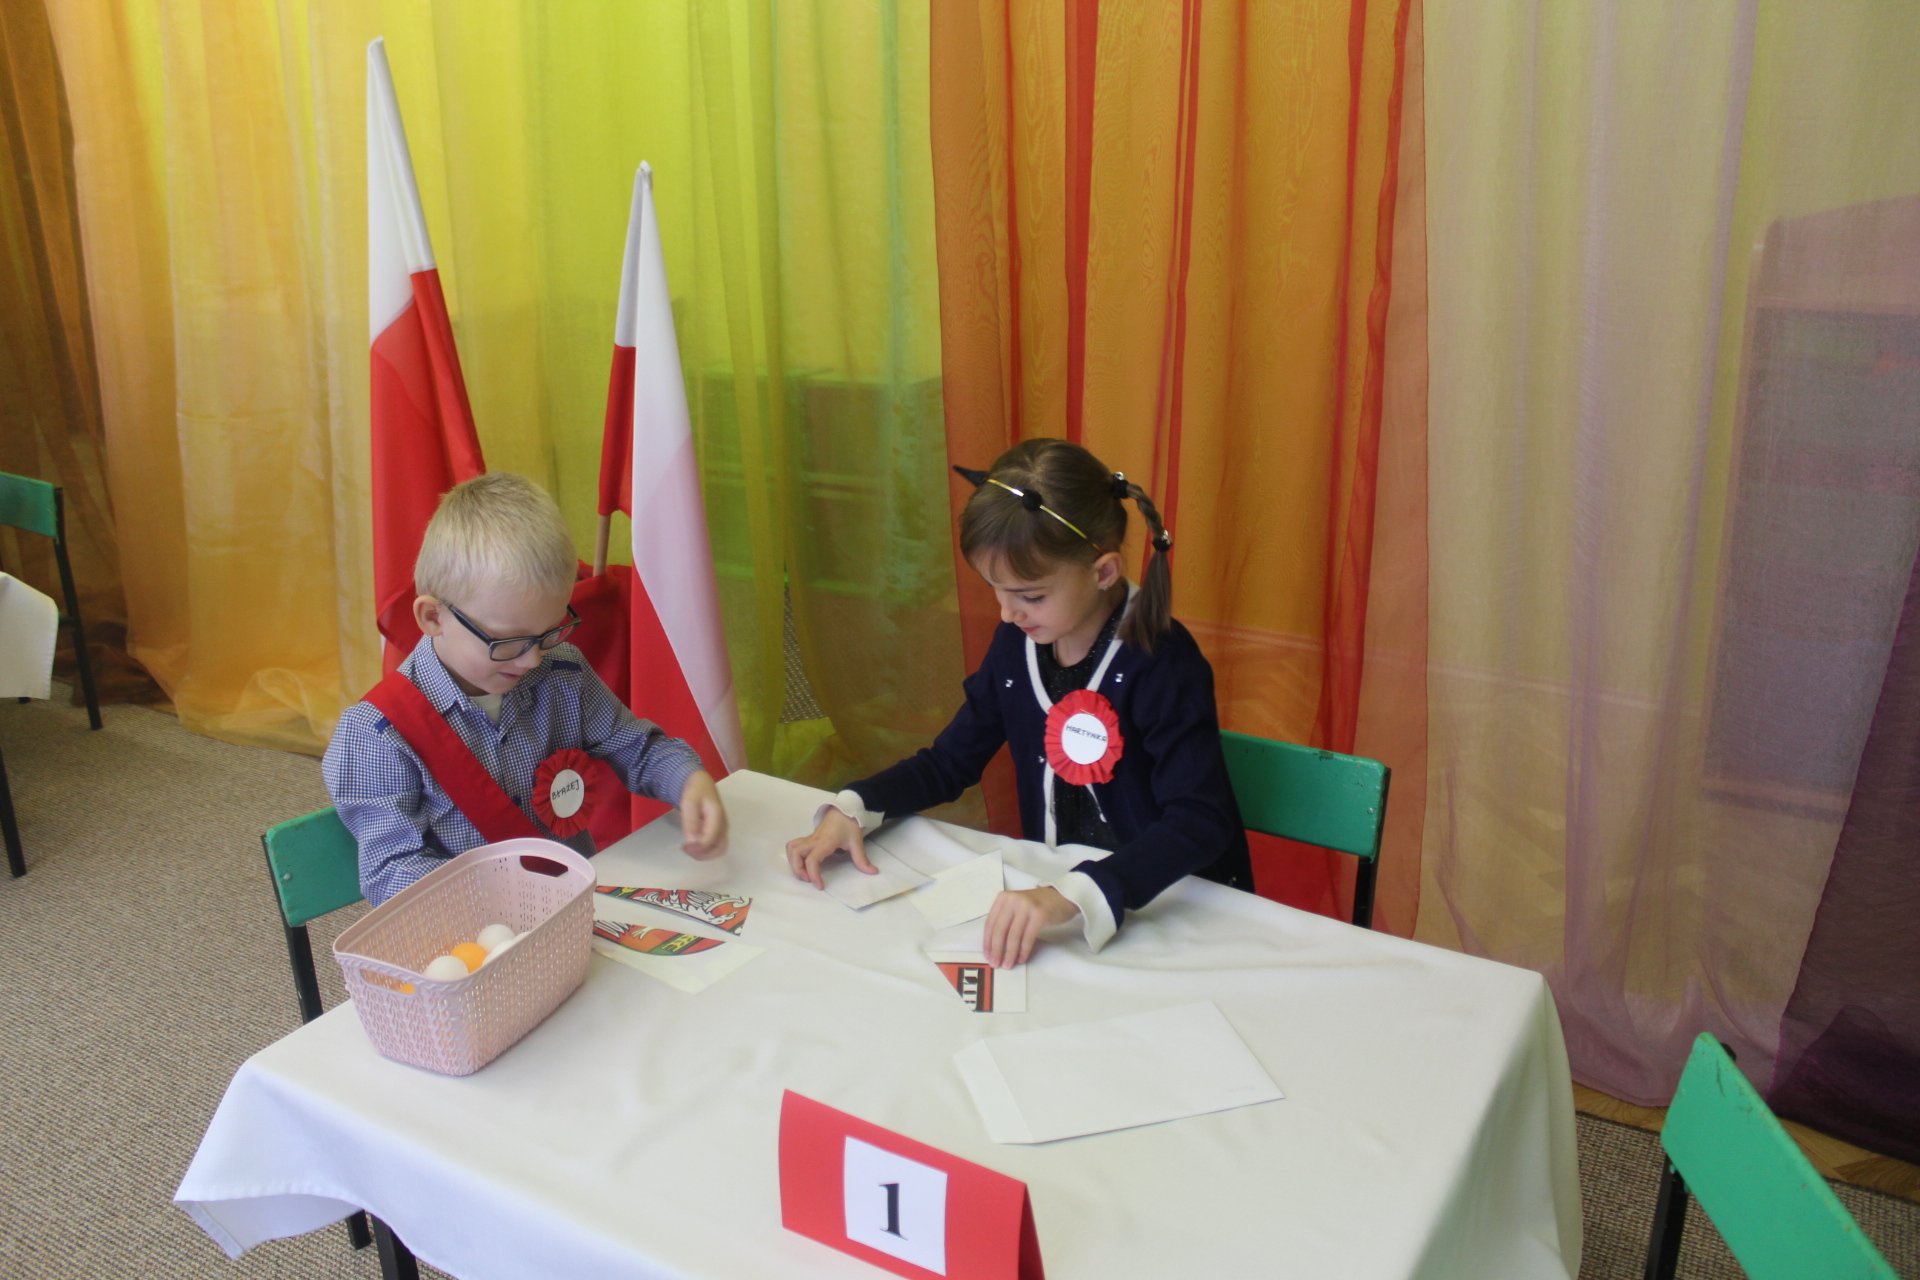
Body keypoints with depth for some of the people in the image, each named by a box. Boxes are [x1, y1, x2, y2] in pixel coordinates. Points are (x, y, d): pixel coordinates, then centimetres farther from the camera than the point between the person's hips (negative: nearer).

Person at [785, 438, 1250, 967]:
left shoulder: (1161, 660, -19)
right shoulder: (1017, 643, 0)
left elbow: (1199, 822, -28)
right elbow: (948, 762, 10)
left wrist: (1072, 896, -41)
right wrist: (851, 810, -8)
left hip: (1174, 908, -4)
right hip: (1048, 888, 5)